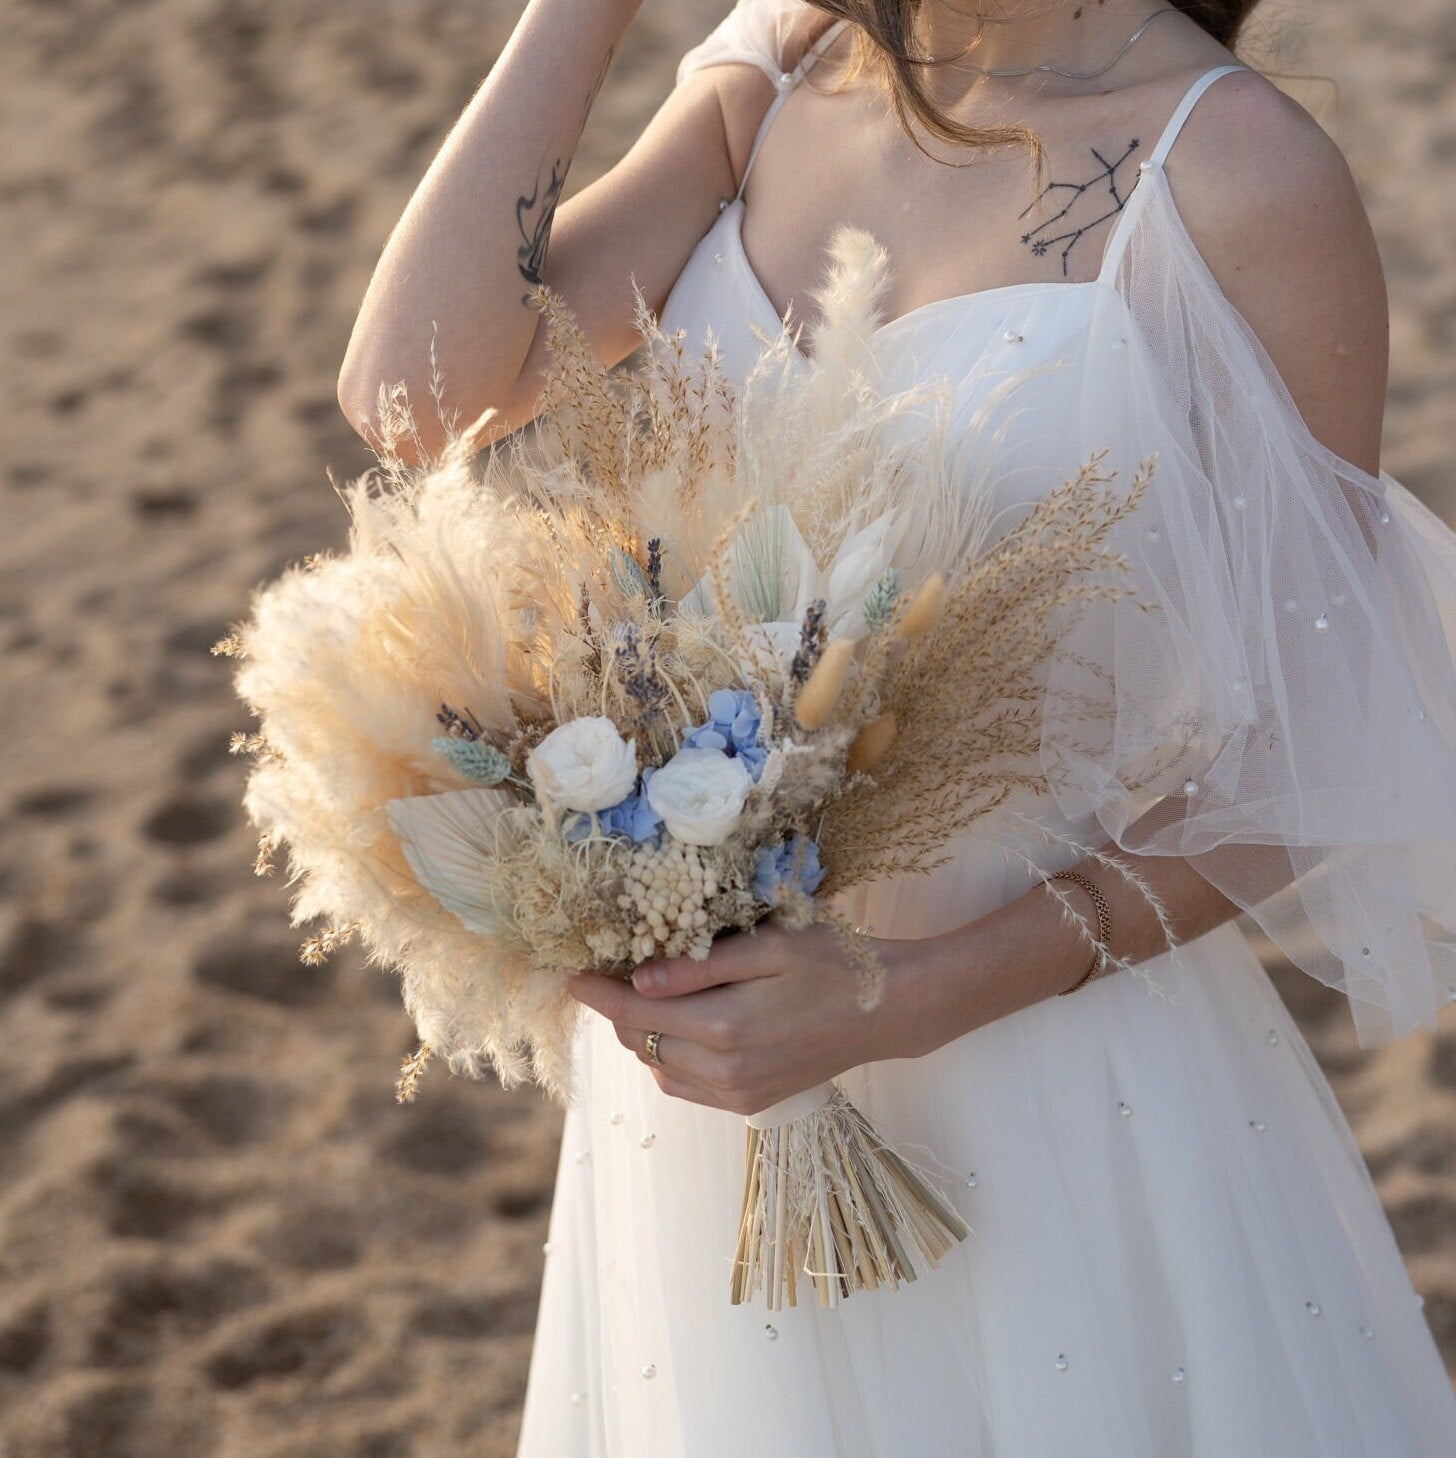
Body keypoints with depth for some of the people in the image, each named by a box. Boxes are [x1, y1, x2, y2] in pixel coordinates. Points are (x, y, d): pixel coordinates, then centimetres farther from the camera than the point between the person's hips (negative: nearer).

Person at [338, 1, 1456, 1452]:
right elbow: (409, 384, -11)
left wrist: (906, 1000, -23)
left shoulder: (1239, 174, -17)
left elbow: (1305, 763, -14)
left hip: (1056, 1047, -5)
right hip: (719, 1000, 5)